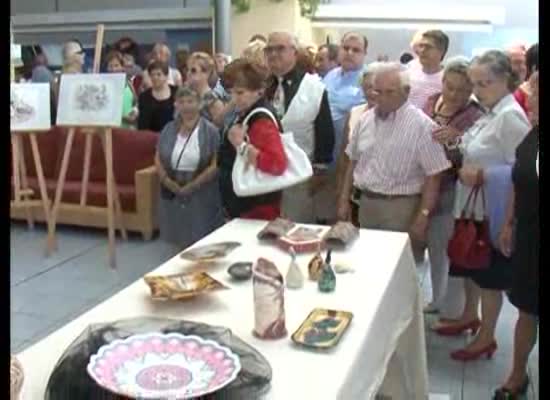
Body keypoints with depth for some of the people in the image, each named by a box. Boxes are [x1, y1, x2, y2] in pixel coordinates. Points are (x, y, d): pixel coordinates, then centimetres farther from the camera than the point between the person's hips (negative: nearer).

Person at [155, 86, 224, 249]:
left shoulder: (210, 131, -6)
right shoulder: (169, 129, 9)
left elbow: (215, 164, -12)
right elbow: (158, 159, 10)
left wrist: (193, 185, -17)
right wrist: (166, 180, -7)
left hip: (201, 195, -4)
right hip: (173, 193, 4)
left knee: (201, 240, -1)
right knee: (180, 237, 11)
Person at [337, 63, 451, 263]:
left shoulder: (421, 125, -12)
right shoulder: (365, 120, 7)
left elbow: (433, 176, -13)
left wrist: (422, 217, -17)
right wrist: (344, 199, 11)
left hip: (401, 208, -5)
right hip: (365, 204, 6)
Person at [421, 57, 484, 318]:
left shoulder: (476, 117, -16)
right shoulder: (431, 103, 0)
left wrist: (455, 139, -38)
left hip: (454, 195, -6)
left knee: (454, 254, 8)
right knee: (435, 250, 22)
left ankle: (452, 312, 28)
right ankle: (438, 300, 42)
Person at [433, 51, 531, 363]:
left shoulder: (511, 117, -20)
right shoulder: (491, 113, 6)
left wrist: (482, 175, -24)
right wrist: (467, 168, -5)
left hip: (492, 211, -8)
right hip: (473, 205, 8)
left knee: (489, 276, 7)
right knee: (469, 266, 22)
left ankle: (487, 338, 25)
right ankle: (470, 316, 43)